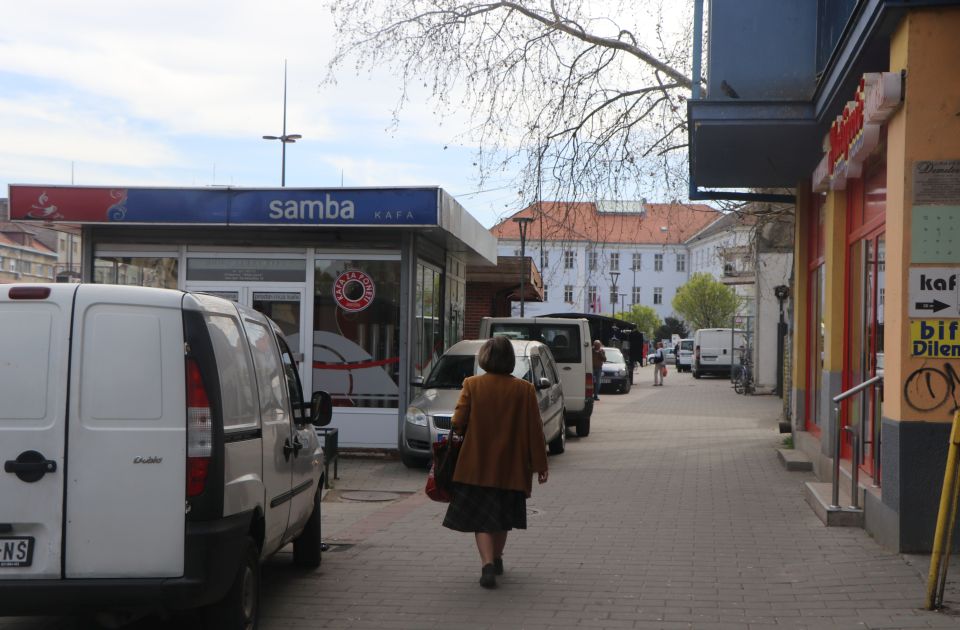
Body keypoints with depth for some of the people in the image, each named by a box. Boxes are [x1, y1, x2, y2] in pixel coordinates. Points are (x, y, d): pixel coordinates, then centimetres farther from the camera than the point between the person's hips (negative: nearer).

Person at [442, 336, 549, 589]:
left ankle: (488, 564, -16)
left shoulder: (472, 385, -8)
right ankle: (496, 560, 33)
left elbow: (458, 422, -8)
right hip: (510, 466, 2)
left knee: (481, 519, 1)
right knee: (502, 517, 20)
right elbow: (534, 431, -4)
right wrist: (540, 464, 3)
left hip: (477, 466, -2)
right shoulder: (524, 390, -6)